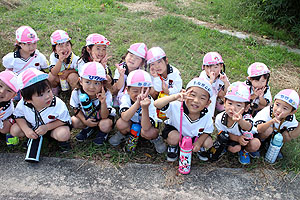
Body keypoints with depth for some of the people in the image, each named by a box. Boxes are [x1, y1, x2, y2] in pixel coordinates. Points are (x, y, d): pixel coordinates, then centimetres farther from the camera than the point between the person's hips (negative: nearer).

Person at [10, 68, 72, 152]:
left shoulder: (58, 105, -32)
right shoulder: (23, 104, -24)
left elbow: (64, 120, -20)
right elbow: (19, 116, -5)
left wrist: (46, 127, -30)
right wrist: (26, 130, -21)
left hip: (53, 126, -4)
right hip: (32, 126, 4)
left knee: (64, 134, -34)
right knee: (14, 130, -14)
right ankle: (33, 137, 11)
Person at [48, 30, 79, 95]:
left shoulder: (75, 58, -23)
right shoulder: (53, 56, -21)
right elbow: (54, 73, -32)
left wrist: (68, 71, -27)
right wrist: (60, 60, -46)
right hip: (58, 79, 1)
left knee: (73, 76, -33)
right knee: (50, 76, -28)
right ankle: (54, 89, 6)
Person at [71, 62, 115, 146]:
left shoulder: (106, 94, -31)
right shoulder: (76, 93, -25)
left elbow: (104, 116, -31)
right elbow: (77, 109, -6)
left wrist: (103, 102, -48)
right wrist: (84, 121, -21)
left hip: (104, 116, -3)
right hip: (86, 116, 3)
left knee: (105, 125, -32)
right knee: (74, 121, -20)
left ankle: (103, 132, 5)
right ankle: (88, 128, 11)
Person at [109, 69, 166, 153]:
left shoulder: (150, 102, -30)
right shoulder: (126, 97, -25)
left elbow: (145, 128, -40)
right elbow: (125, 118, -43)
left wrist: (144, 108, -56)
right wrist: (137, 103, -57)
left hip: (147, 123, -2)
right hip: (132, 123, 2)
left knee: (147, 133, -34)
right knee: (121, 124, -29)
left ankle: (155, 138, 3)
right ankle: (122, 134, 7)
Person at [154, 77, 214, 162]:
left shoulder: (206, 117, -29)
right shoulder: (177, 107, -38)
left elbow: (207, 131, -8)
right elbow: (157, 104, -50)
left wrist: (199, 142, -22)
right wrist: (175, 97, -62)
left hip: (195, 135, 2)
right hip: (175, 129, -2)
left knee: (208, 143, -15)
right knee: (174, 138, -32)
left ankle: (199, 147, 21)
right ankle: (173, 146, 5)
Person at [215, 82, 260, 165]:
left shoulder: (246, 118, -37)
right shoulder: (219, 118, -27)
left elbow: (248, 127, -60)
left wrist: (240, 121, -85)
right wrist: (237, 138, -29)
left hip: (247, 137, 0)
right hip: (232, 138, 1)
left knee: (255, 144, -27)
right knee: (234, 148, -27)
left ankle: (245, 151, 7)